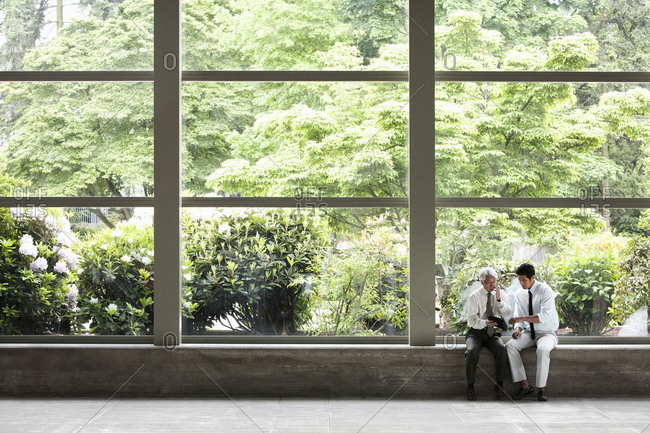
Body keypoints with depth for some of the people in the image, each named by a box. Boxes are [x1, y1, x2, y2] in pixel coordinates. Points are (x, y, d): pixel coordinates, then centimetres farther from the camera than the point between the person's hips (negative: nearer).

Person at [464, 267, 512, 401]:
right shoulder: (474, 297, -3)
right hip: (476, 333, -2)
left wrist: (499, 299, -17)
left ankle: (499, 385, -21)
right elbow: (472, 320, -8)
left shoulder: (500, 294, 7)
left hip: (493, 333, 2)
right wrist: (485, 323, -27)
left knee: (501, 349, -30)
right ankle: (470, 387, -21)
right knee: (472, 351, -32)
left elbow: (507, 313, -4)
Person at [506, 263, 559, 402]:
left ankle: (541, 388, -23)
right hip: (529, 333, 5)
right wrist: (518, 329, -13)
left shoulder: (545, 291, -15)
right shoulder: (519, 294, 4)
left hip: (547, 333, -5)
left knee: (542, 349, -37)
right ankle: (525, 385, -17)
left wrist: (523, 318, -34)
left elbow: (545, 317, -26)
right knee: (510, 346, -22)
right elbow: (519, 317, 9)